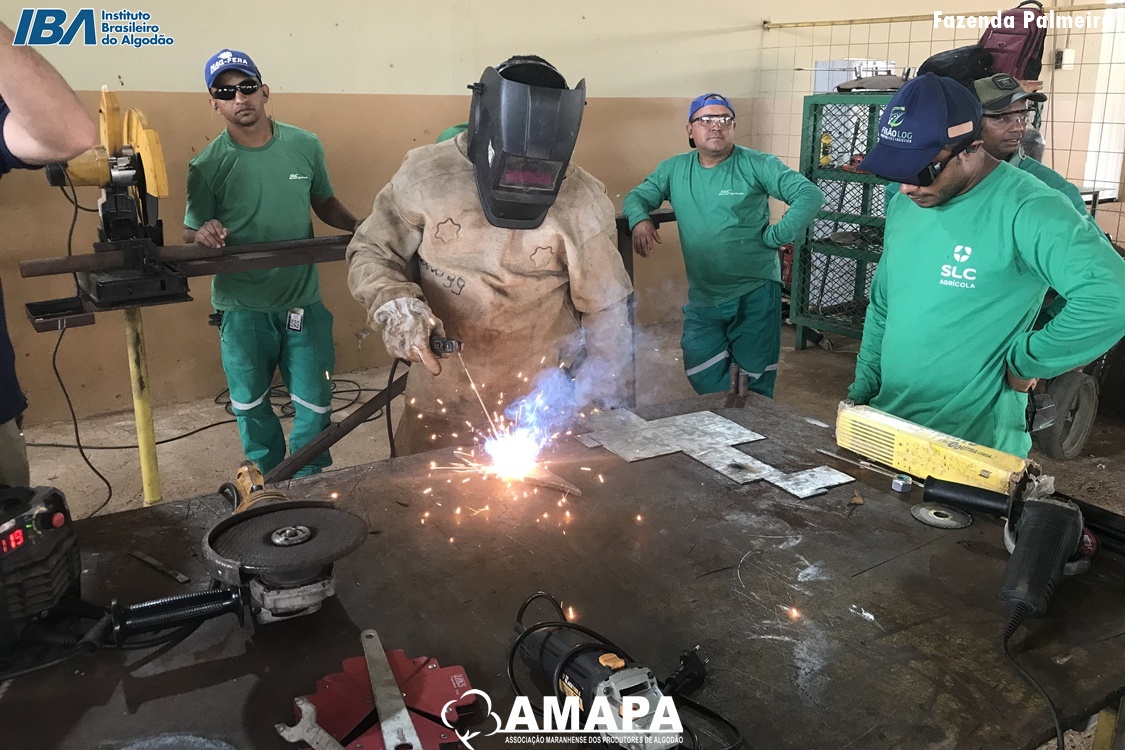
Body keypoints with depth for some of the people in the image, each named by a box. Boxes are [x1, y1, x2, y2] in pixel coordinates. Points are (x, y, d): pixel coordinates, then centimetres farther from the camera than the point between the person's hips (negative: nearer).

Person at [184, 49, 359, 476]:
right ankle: (268, 485, 39)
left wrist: (357, 227, -7)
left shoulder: (306, 147, -3)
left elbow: (324, 203, 12)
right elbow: (189, 237, -1)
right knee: (251, 406, 16)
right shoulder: (207, 166, -8)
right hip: (242, 309, 0)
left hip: (303, 301, 1)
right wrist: (203, 234, -24)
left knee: (315, 405, 7)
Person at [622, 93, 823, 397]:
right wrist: (640, 220, -10)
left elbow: (810, 195, -9)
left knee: (757, 382, 9)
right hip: (701, 299, 3)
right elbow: (636, 197, 12)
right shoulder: (674, 169, 6)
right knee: (703, 380, 5)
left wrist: (775, 236, -13)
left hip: (755, 294, -3)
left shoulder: (757, 165, -5)